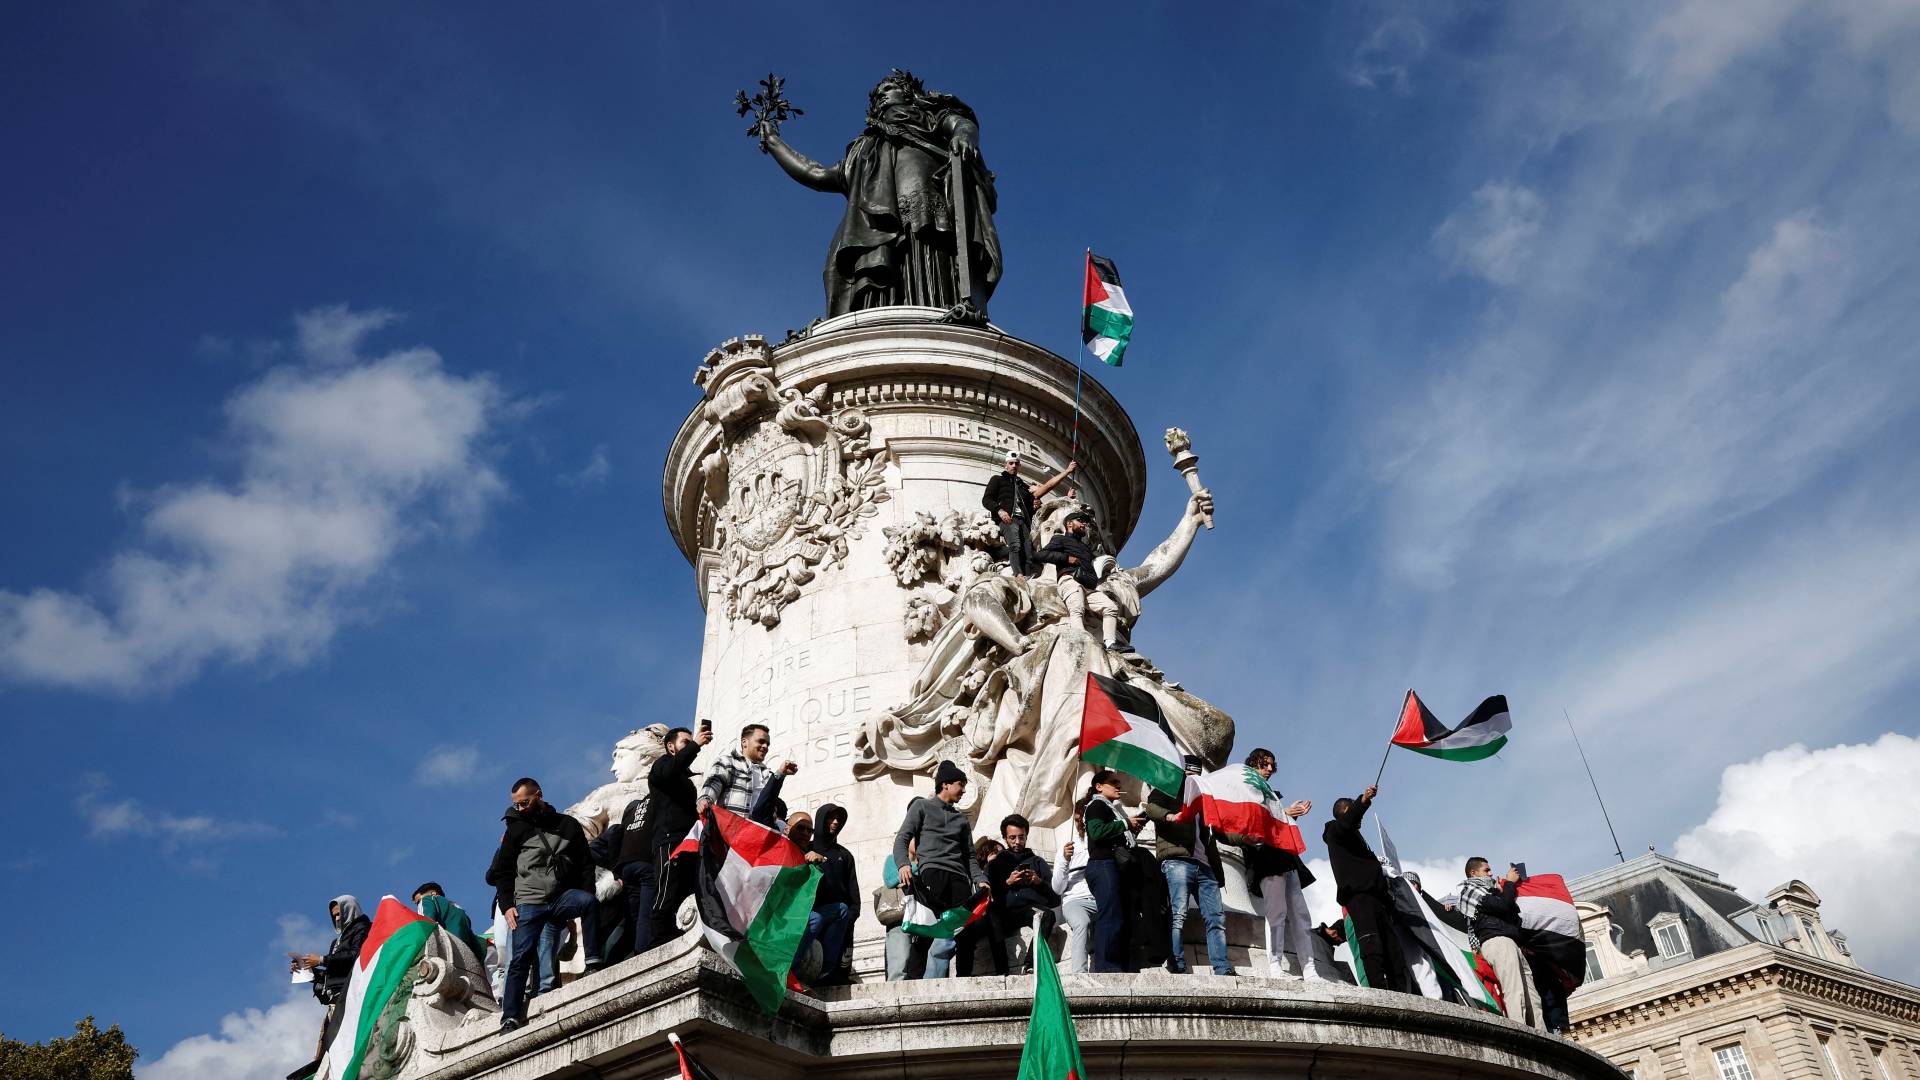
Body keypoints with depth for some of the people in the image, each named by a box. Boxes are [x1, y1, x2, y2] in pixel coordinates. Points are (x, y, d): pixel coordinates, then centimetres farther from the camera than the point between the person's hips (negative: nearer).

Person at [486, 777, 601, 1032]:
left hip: (562, 896, 0)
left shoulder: (568, 825, 12)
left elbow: (586, 864, 12)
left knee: (590, 902, -30)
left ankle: (593, 963, -26)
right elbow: (502, 872, 11)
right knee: (521, 958, -10)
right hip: (528, 903, 0)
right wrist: (507, 905, -2)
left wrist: (583, 900, -1)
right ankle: (510, 1018, -9)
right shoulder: (516, 829, 13)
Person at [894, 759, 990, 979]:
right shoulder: (922, 806, 15)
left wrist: (980, 880, 9)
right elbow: (902, 839, 3)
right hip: (931, 872, -5)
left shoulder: (961, 817, 29)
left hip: (958, 878, 5)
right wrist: (903, 864, -16)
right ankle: (911, 979, -23)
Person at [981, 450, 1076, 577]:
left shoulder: (1023, 485, 33)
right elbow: (986, 500, 7)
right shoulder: (998, 479, 18)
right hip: (1008, 519, -6)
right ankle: (1019, 576, -48)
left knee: (1028, 554, -11)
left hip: (1023, 520, 6)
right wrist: (999, 510, -12)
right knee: (1015, 545, -31)